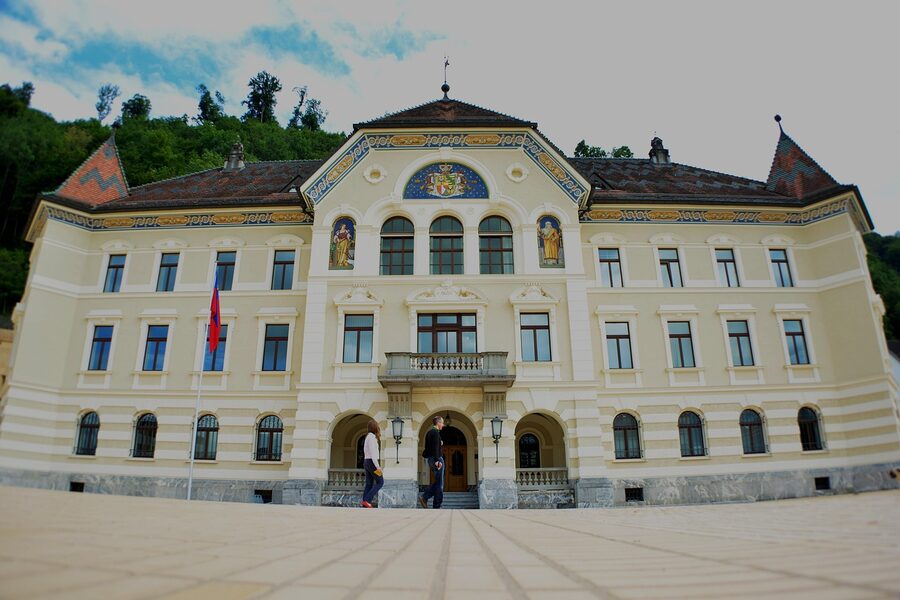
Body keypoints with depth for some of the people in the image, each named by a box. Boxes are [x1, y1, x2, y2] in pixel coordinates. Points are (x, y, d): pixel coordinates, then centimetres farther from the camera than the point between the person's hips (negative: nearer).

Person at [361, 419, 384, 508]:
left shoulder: (369, 436, 16)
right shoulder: (372, 436, -15)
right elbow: (372, 452, -20)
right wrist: (377, 466, -21)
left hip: (367, 462, 9)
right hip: (372, 462, -9)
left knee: (369, 484, 7)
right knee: (380, 482, -3)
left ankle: (365, 504, 3)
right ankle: (367, 500, -9)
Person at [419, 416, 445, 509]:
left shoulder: (429, 432, 16)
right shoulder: (436, 432, -12)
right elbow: (436, 447, -21)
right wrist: (437, 460, -25)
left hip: (431, 459, 9)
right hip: (436, 459, -9)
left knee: (437, 482, 15)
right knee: (439, 483, -2)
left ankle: (424, 497, 6)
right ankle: (437, 506, 2)